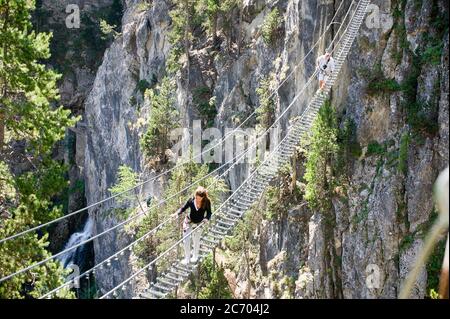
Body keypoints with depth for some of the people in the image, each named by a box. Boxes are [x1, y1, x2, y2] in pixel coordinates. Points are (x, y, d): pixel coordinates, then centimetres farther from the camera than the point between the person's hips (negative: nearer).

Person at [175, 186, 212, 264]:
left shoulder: (207, 202, -21)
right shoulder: (191, 200, -19)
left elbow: (209, 213, -13)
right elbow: (183, 208, -11)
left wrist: (206, 219, -33)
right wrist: (177, 213, -27)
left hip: (198, 224, 0)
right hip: (188, 221, 0)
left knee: (196, 240, 15)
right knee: (186, 240, 1)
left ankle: (195, 256, 43)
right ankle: (187, 258, 22)